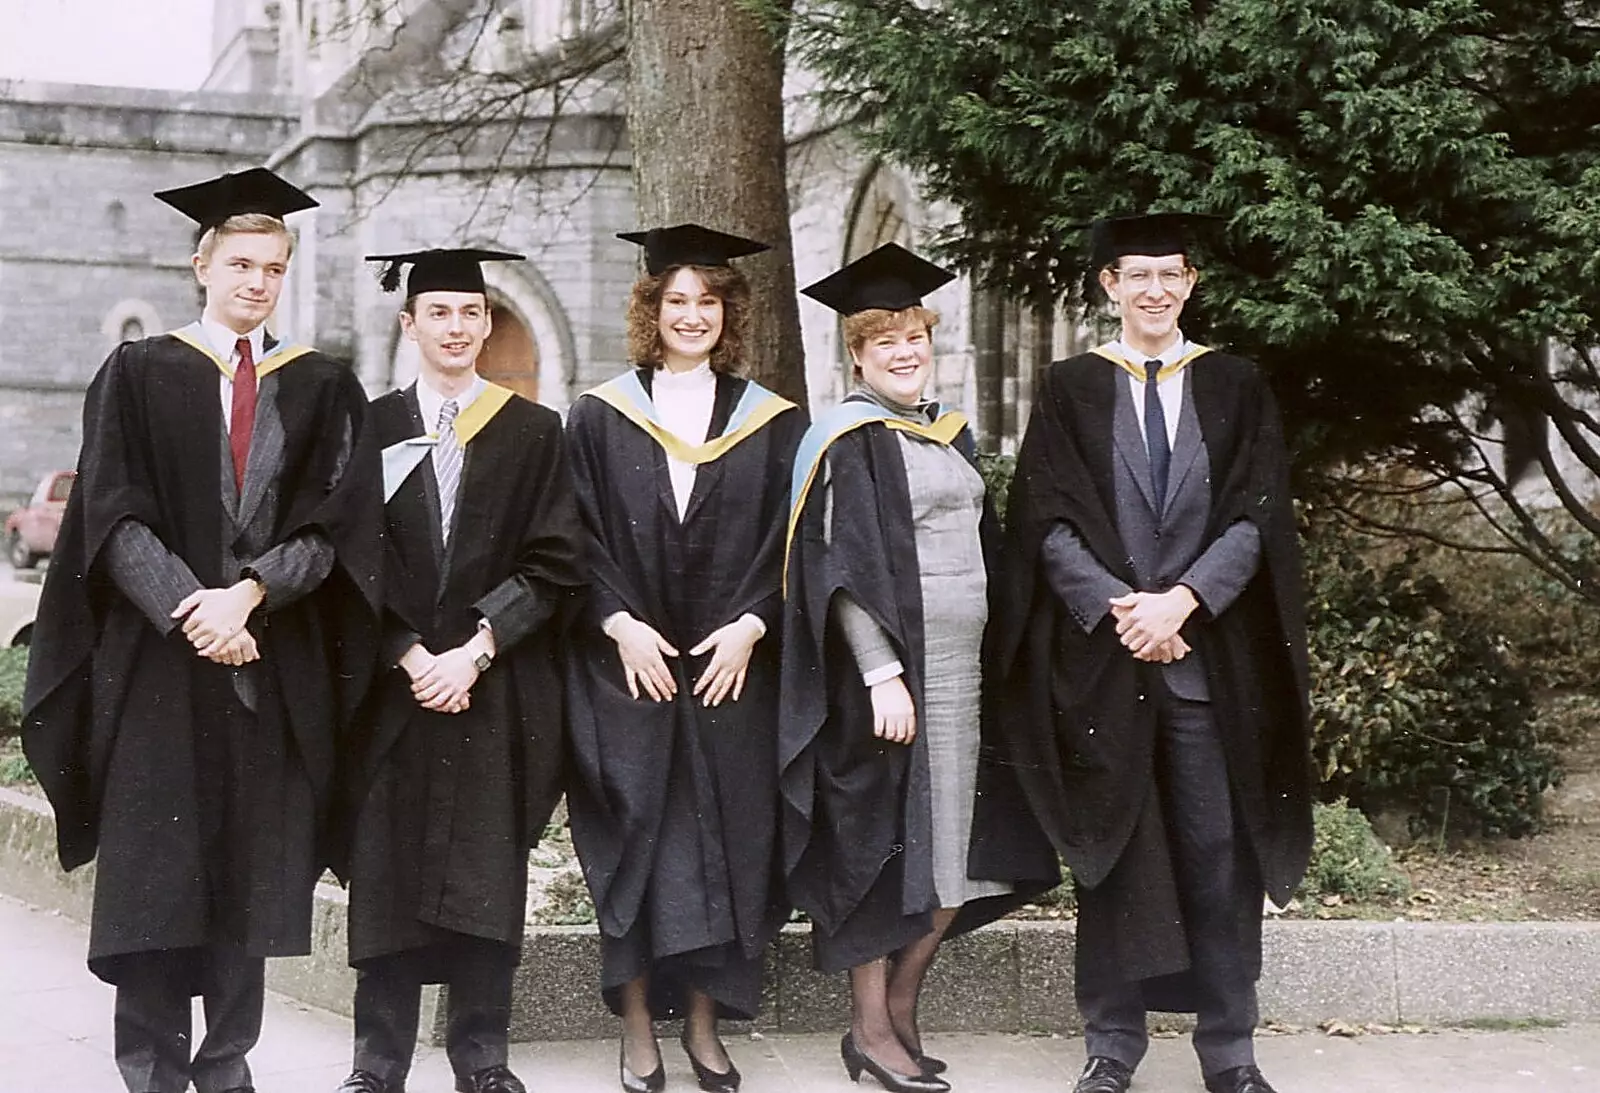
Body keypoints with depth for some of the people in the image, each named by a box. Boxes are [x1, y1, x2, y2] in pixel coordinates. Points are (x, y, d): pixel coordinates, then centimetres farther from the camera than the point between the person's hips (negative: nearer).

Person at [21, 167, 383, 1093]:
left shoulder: (324, 388, 9)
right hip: (159, 662, -1)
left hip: (275, 668, 1)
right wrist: (193, 612, -15)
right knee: (154, 871, -1)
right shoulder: (138, 373, 5)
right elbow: (115, 515, -3)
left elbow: (333, 524, 1)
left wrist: (246, 594, -14)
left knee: (250, 872, 3)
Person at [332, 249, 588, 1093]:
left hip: (499, 691, 0)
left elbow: (554, 564, -1)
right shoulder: (371, 428, 7)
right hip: (392, 686, 0)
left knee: (486, 878, 2)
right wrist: (411, 657, -10)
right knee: (386, 870, 1)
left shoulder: (534, 433, 6)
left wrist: (474, 653, -11)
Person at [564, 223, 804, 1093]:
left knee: (721, 841, 3)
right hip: (627, 666, -1)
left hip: (730, 666, 1)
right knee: (634, 844, -1)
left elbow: (786, 542, 3)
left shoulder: (770, 423, 7)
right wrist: (619, 623, -11)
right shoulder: (600, 416, 5)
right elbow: (579, 539, 1)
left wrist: (748, 626, -9)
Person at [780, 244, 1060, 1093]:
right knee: (886, 849, -2)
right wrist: (882, 673, -21)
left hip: (962, 666, 7)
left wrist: (993, 658, 14)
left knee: (955, 854, 7)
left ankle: (901, 1005, 20)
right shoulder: (848, 442, -7)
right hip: (891, 668, -7)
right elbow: (845, 570, -14)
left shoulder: (951, 435, 16)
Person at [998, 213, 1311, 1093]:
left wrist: (1184, 600, -14)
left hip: (1213, 656, 0)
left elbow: (1256, 518, 0)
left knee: (1217, 854, 3)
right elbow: (1049, 522, -1)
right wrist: (1118, 609, -15)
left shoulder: (1236, 388, 8)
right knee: (1112, 853, 6)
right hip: (1102, 657, 0)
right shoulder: (1070, 389, 6)